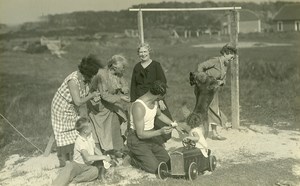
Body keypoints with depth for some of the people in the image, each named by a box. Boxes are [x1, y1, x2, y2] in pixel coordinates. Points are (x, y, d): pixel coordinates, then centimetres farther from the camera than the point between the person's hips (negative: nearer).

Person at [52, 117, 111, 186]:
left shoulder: (90, 135, 0)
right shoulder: (80, 141, -22)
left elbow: (95, 148, 14)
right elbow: (88, 157, -33)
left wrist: (103, 157, -3)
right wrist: (103, 157, -29)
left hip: (88, 165, 6)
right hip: (78, 164, -6)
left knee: (95, 170, -30)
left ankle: (73, 180, -27)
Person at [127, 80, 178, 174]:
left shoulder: (154, 101, -3)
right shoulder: (138, 107, -30)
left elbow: (159, 114, 21)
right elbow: (140, 134, -27)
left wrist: (172, 123, 6)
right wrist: (160, 132, -34)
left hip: (149, 138, 8)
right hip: (137, 140, -8)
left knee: (166, 158, 6)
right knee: (154, 168, -15)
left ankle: (141, 156, 19)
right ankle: (135, 158, 8)